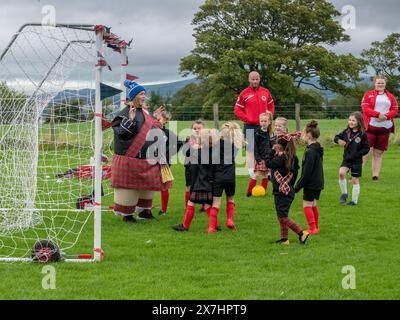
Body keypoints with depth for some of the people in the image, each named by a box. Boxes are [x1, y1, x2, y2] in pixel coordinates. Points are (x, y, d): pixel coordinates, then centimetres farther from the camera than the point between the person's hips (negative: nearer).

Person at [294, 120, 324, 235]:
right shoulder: (318, 150, 9)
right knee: (314, 205, 17)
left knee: (307, 205, -1)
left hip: (310, 184, -9)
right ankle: (315, 227, 25)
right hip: (318, 183, 9)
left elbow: (306, 172, -22)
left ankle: (312, 227, -3)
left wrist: (298, 186, -16)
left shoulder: (310, 152, -21)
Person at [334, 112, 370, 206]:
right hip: (346, 159, 3)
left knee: (355, 180, 4)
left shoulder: (362, 135, -10)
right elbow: (337, 137, 12)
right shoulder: (346, 131, 1)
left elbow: (366, 148, -8)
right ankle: (344, 193, -3)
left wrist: (356, 155, -18)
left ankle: (354, 201, 17)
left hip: (357, 161, -3)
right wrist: (338, 140, -12)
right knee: (341, 173, -22)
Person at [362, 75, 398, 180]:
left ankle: (375, 175, 6)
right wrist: (378, 114, -18)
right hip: (371, 127, -3)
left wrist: (386, 116, -13)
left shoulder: (390, 96, 15)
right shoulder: (368, 95, 6)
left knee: (379, 153, 4)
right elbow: (365, 109, -5)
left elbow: (395, 110, 7)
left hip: (385, 127, 3)